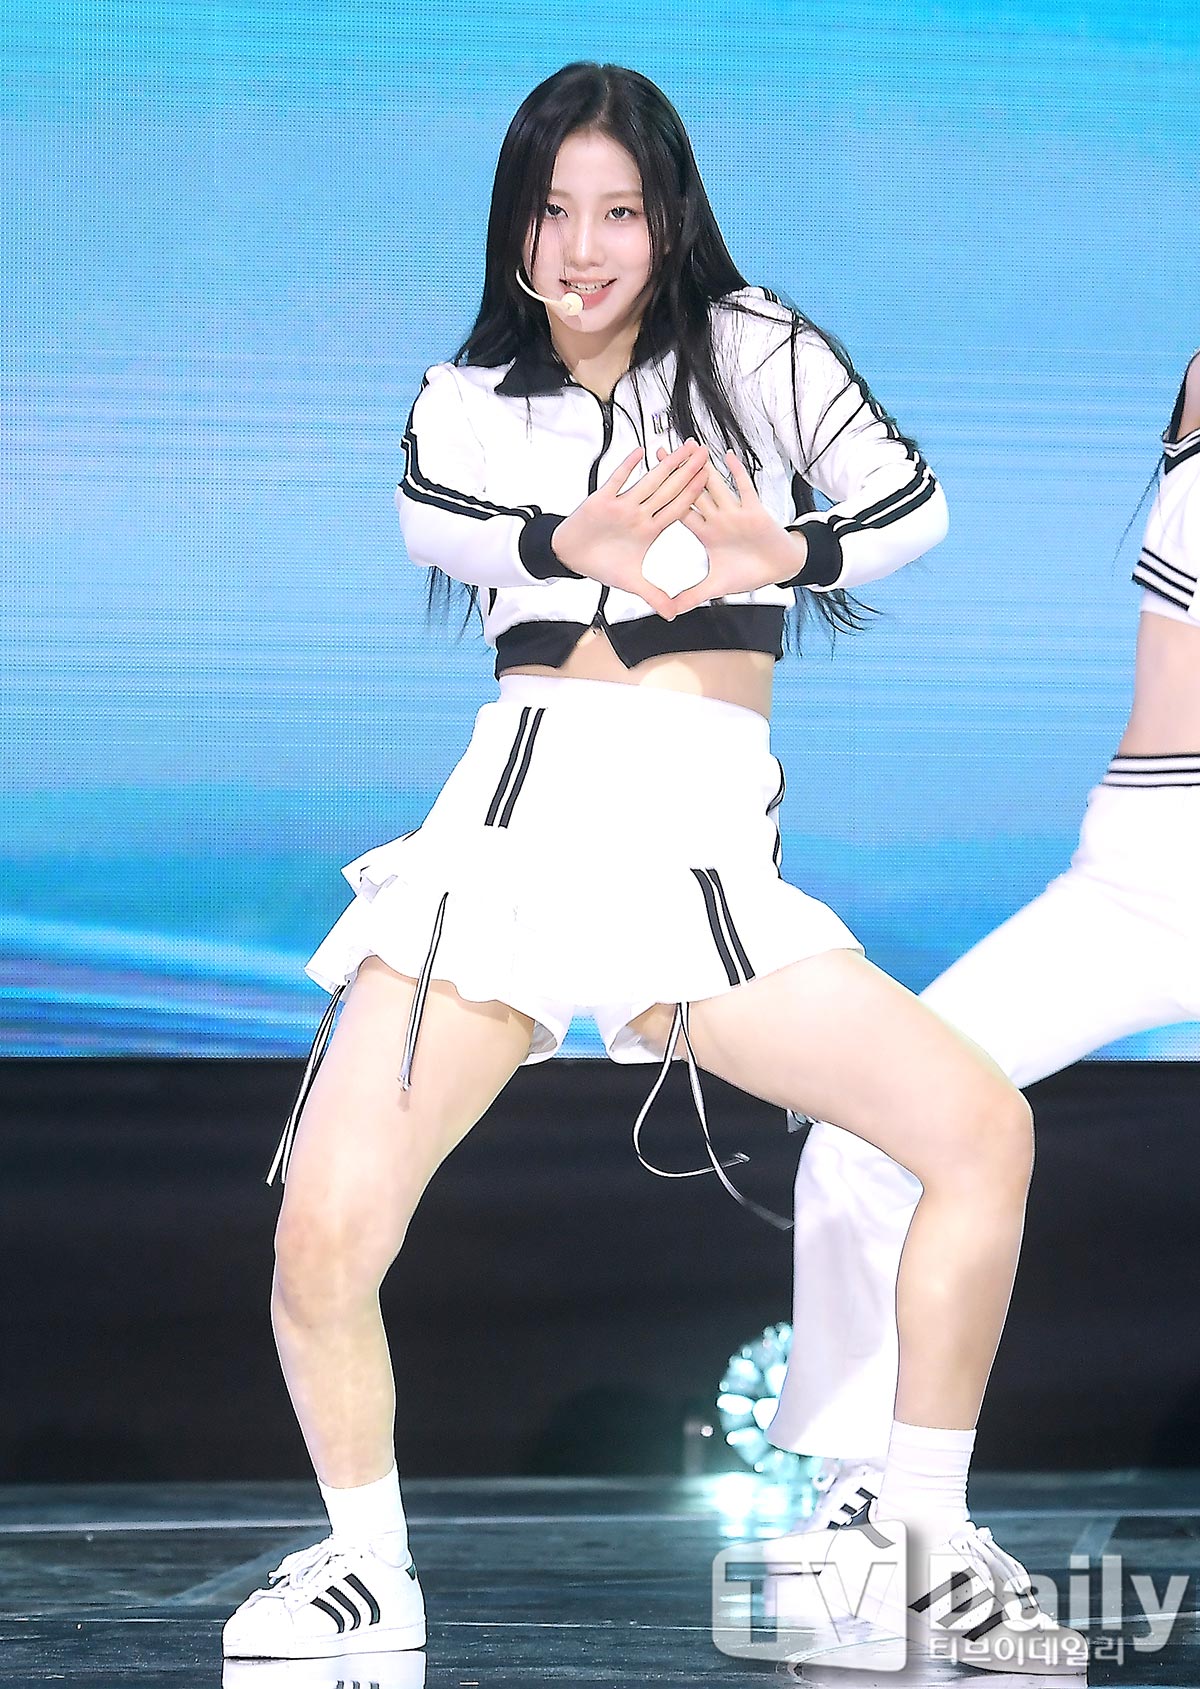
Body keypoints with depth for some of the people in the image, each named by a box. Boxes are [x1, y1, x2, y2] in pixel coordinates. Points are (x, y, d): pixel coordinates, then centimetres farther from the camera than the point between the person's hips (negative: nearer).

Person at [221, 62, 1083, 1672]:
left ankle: (925, 1535, 5)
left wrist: (786, 554, -12)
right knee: (323, 1241, -15)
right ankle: (370, 1568, 11)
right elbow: (434, 521, -6)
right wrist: (579, 538, -26)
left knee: (984, 1130, -13)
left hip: (703, 844, 0)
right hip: (516, 808, 0)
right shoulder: (468, 397, 17)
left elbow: (912, 506, 7)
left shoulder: (755, 351, 14)